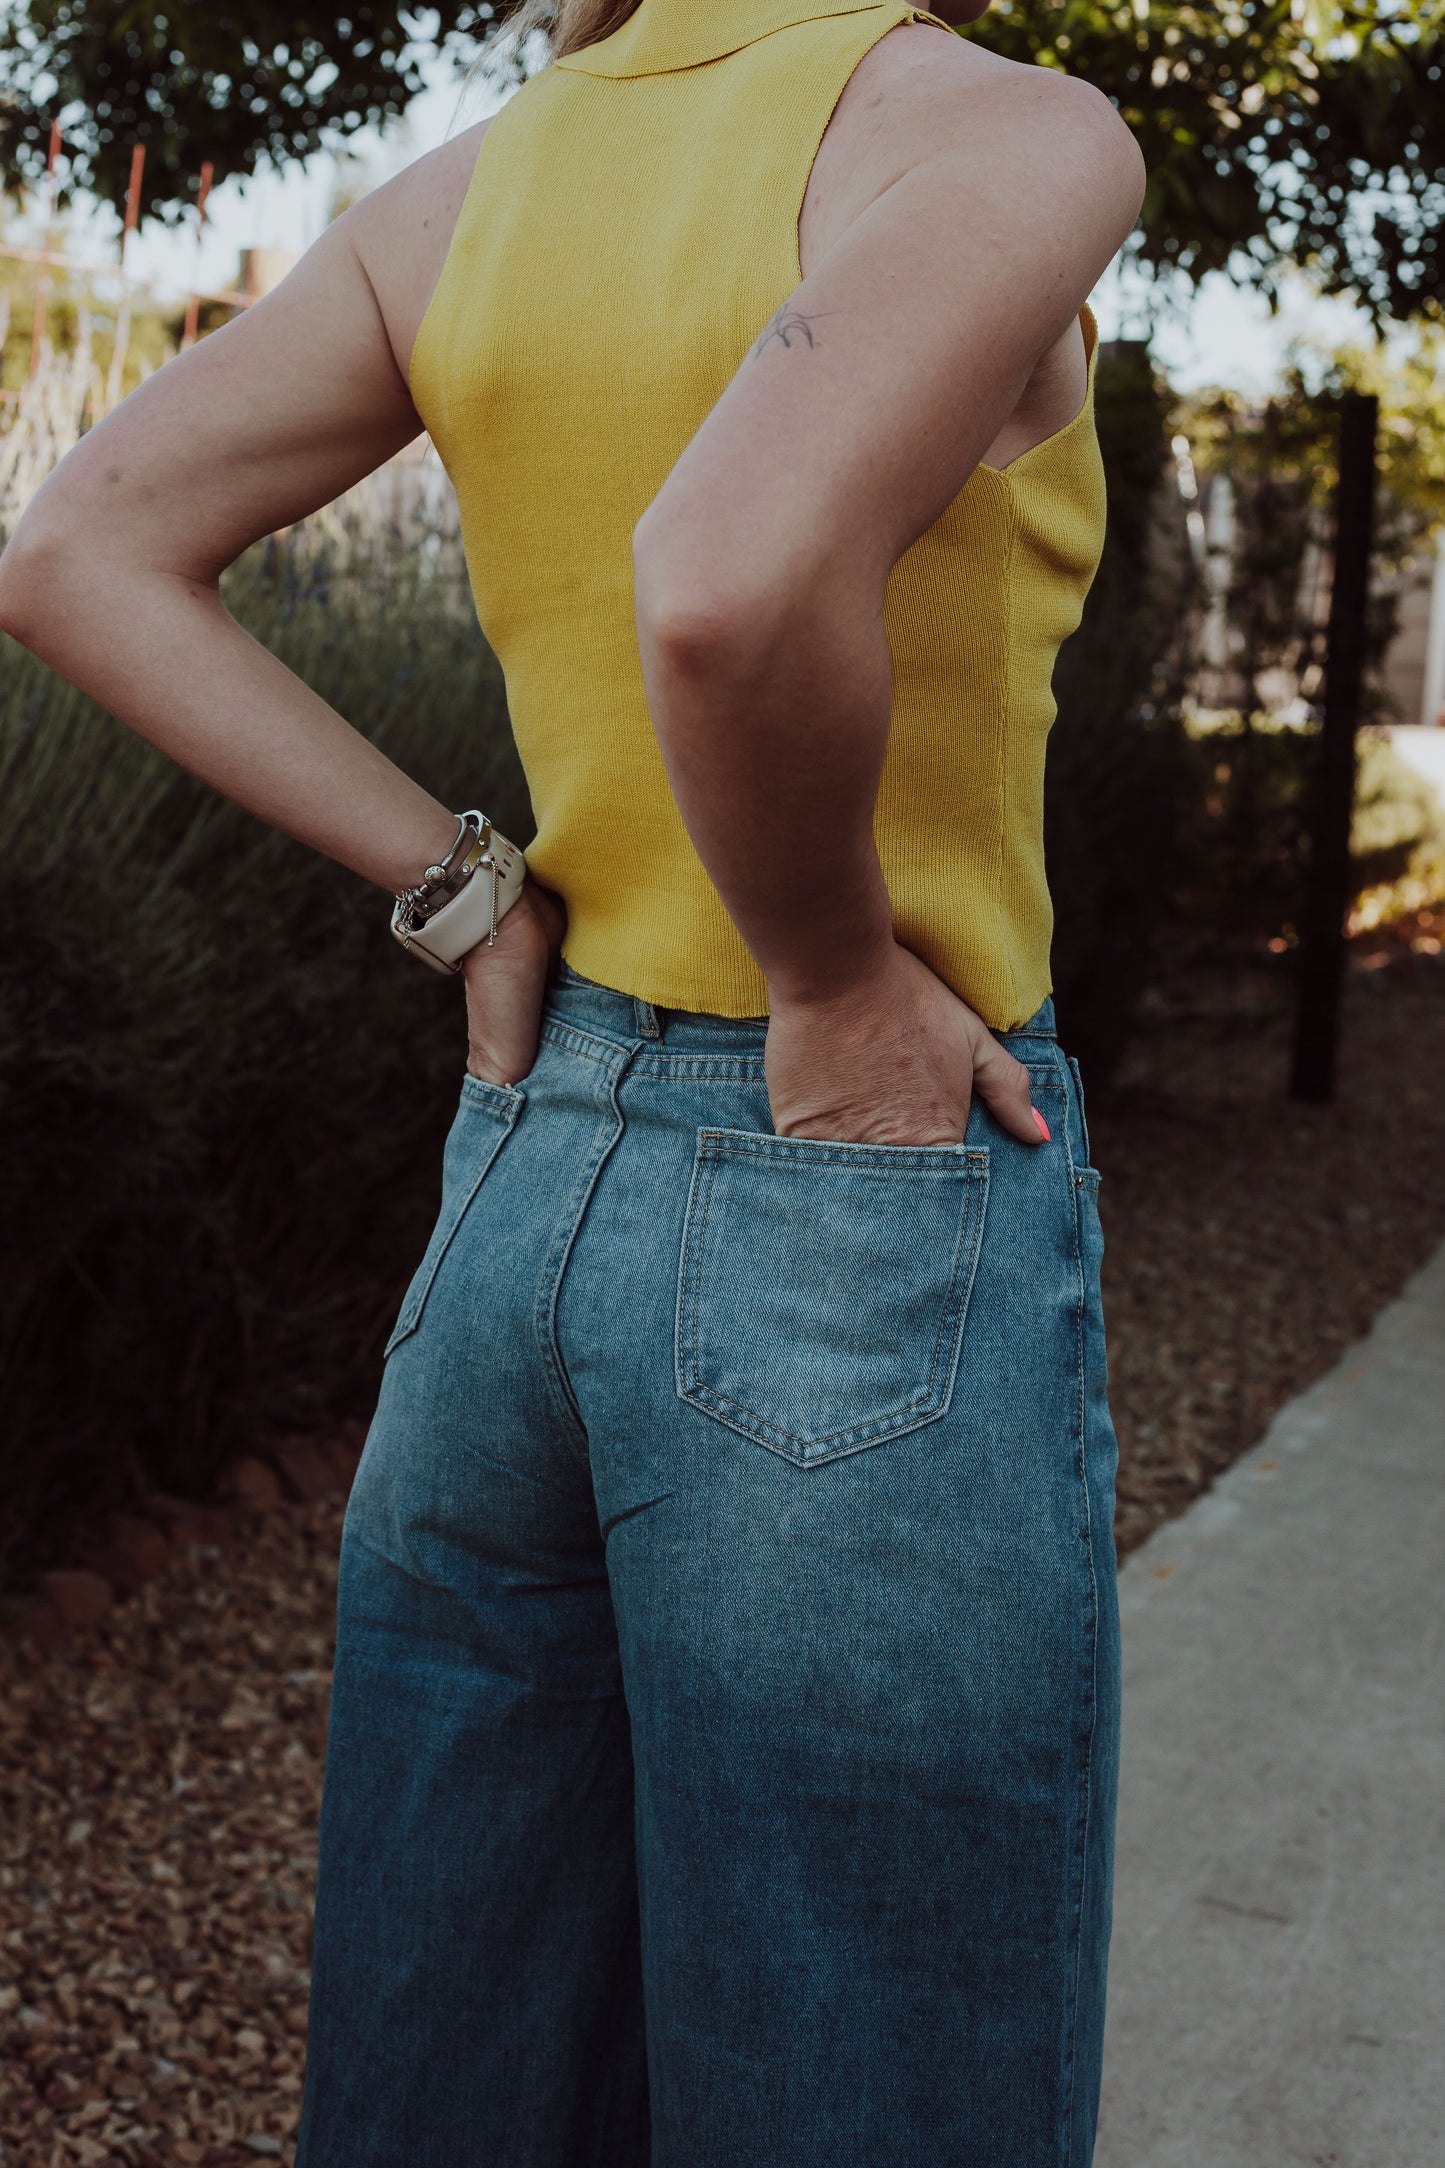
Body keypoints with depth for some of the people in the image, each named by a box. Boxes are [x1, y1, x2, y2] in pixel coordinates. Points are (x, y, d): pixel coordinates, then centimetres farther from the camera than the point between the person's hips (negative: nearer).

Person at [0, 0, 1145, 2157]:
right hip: (869, 1225, -7)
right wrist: (840, 977, -16)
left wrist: (465, 897, 3)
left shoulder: (470, 187, 6)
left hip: (527, 1174, 7)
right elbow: (729, 588, -34)